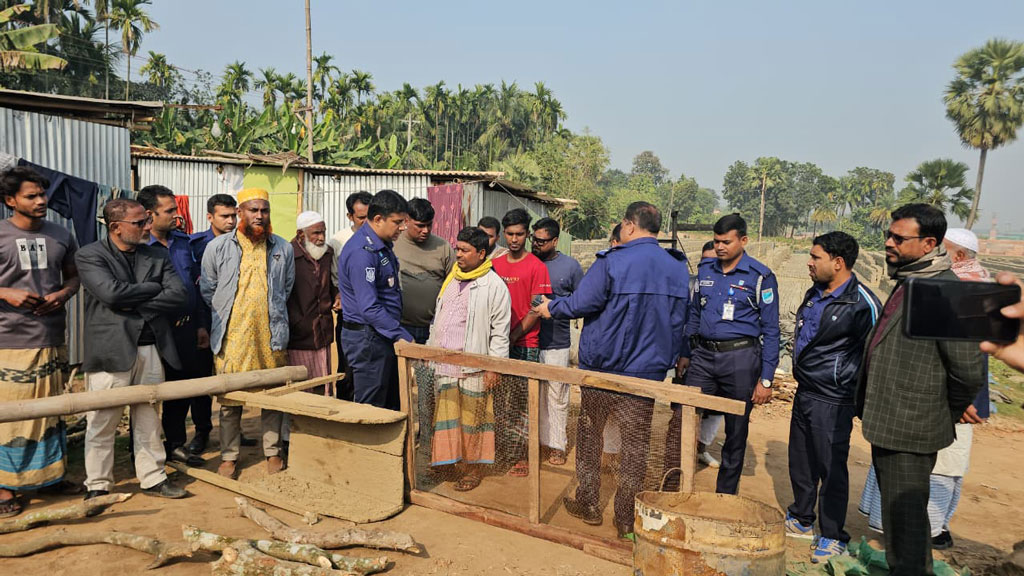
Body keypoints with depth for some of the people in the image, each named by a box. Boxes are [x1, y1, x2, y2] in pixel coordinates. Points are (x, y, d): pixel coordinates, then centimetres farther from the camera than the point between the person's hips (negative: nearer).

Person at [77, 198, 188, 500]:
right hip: (110, 349, -4)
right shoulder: (89, 256, -1)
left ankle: (153, 478, 23)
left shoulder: (157, 256, 11)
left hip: (151, 348, 4)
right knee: (102, 422, 4)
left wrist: (134, 305, -9)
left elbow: (180, 296, -1)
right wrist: (154, 288, -6)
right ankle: (98, 485, 19)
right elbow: (112, 293, -18)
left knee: (149, 418, 12)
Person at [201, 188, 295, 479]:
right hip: (231, 335, -1)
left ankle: (273, 452, 22)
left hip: (271, 334, 1)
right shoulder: (217, 247, 2)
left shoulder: (283, 248, 7)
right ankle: (229, 455, 20)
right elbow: (207, 289, 10)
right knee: (230, 399, 5)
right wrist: (227, 314, 9)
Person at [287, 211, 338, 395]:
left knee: (325, 390, 9)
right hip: (298, 338, -6)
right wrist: (298, 323, -13)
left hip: (323, 334, 6)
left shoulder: (328, 252, 13)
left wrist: (336, 296, 8)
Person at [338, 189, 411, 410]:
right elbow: (369, 309, -25)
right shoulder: (361, 252, -21)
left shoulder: (383, 245, 10)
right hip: (368, 340, -10)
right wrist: (404, 337, -24)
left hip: (385, 335, 10)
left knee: (392, 406, 15)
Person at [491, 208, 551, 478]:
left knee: (521, 403, 0)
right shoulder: (495, 264, 10)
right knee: (500, 401, 11)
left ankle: (523, 457, 10)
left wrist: (513, 336, -14)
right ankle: (504, 450, 24)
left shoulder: (537, 267, -5)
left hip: (524, 345, -5)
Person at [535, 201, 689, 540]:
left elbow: (581, 304, -14)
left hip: (601, 365, -3)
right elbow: (678, 322, 8)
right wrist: (671, 360, 19)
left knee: (589, 435, 16)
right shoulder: (678, 267, 2)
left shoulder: (612, 262, -14)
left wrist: (551, 308, 5)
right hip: (646, 371, 3)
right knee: (636, 445, 10)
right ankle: (627, 520, 16)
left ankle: (588, 505, 27)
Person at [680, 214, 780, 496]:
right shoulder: (705, 269, 8)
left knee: (736, 432, 8)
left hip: (740, 358, -4)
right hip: (703, 355, 4)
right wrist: (686, 353, 17)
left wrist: (766, 379, -9)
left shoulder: (760, 277, -7)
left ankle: (725, 494, 24)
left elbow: (770, 330, -6)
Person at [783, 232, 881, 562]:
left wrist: (855, 395, -9)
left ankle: (833, 536, 17)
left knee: (831, 468, 2)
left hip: (832, 401, -8)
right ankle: (801, 521, 35)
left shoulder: (862, 304, -17)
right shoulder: (814, 294, 10)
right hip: (804, 393, 9)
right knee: (800, 462, 18)